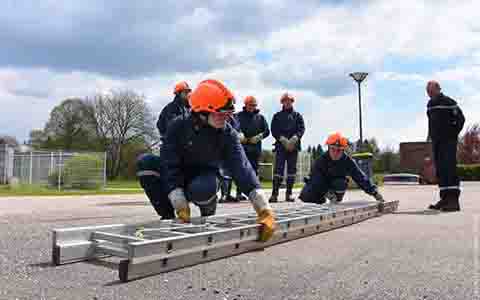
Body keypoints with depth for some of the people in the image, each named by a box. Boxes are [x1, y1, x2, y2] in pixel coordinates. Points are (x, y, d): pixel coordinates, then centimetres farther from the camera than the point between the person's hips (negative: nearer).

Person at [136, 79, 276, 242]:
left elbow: (242, 167, -27)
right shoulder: (178, 126, -20)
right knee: (146, 162, -26)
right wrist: (181, 207, -34)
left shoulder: (228, 134, -17)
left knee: (202, 189, -38)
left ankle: (208, 213, -1)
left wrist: (265, 209, -38)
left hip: (205, 179, -1)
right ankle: (168, 217, -12)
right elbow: (170, 165, -24)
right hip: (178, 179, 1)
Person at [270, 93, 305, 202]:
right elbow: (274, 130, 3)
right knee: (278, 168, -9)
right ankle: (274, 193, -11)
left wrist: (293, 139, -14)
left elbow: (301, 128, 3)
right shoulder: (277, 116, 14)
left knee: (292, 169, 2)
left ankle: (289, 193, 7)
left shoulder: (297, 115, 15)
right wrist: (283, 139, -12)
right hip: (281, 145, -1)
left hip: (294, 146, 2)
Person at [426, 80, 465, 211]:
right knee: (439, 170, 6)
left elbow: (461, 118, -8)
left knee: (449, 167, -13)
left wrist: (453, 134, -10)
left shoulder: (449, 102, -7)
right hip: (436, 141, 7)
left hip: (448, 140, -7)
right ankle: (445, 198, 11)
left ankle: (453, 199, -14)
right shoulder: (430, 104, 15)